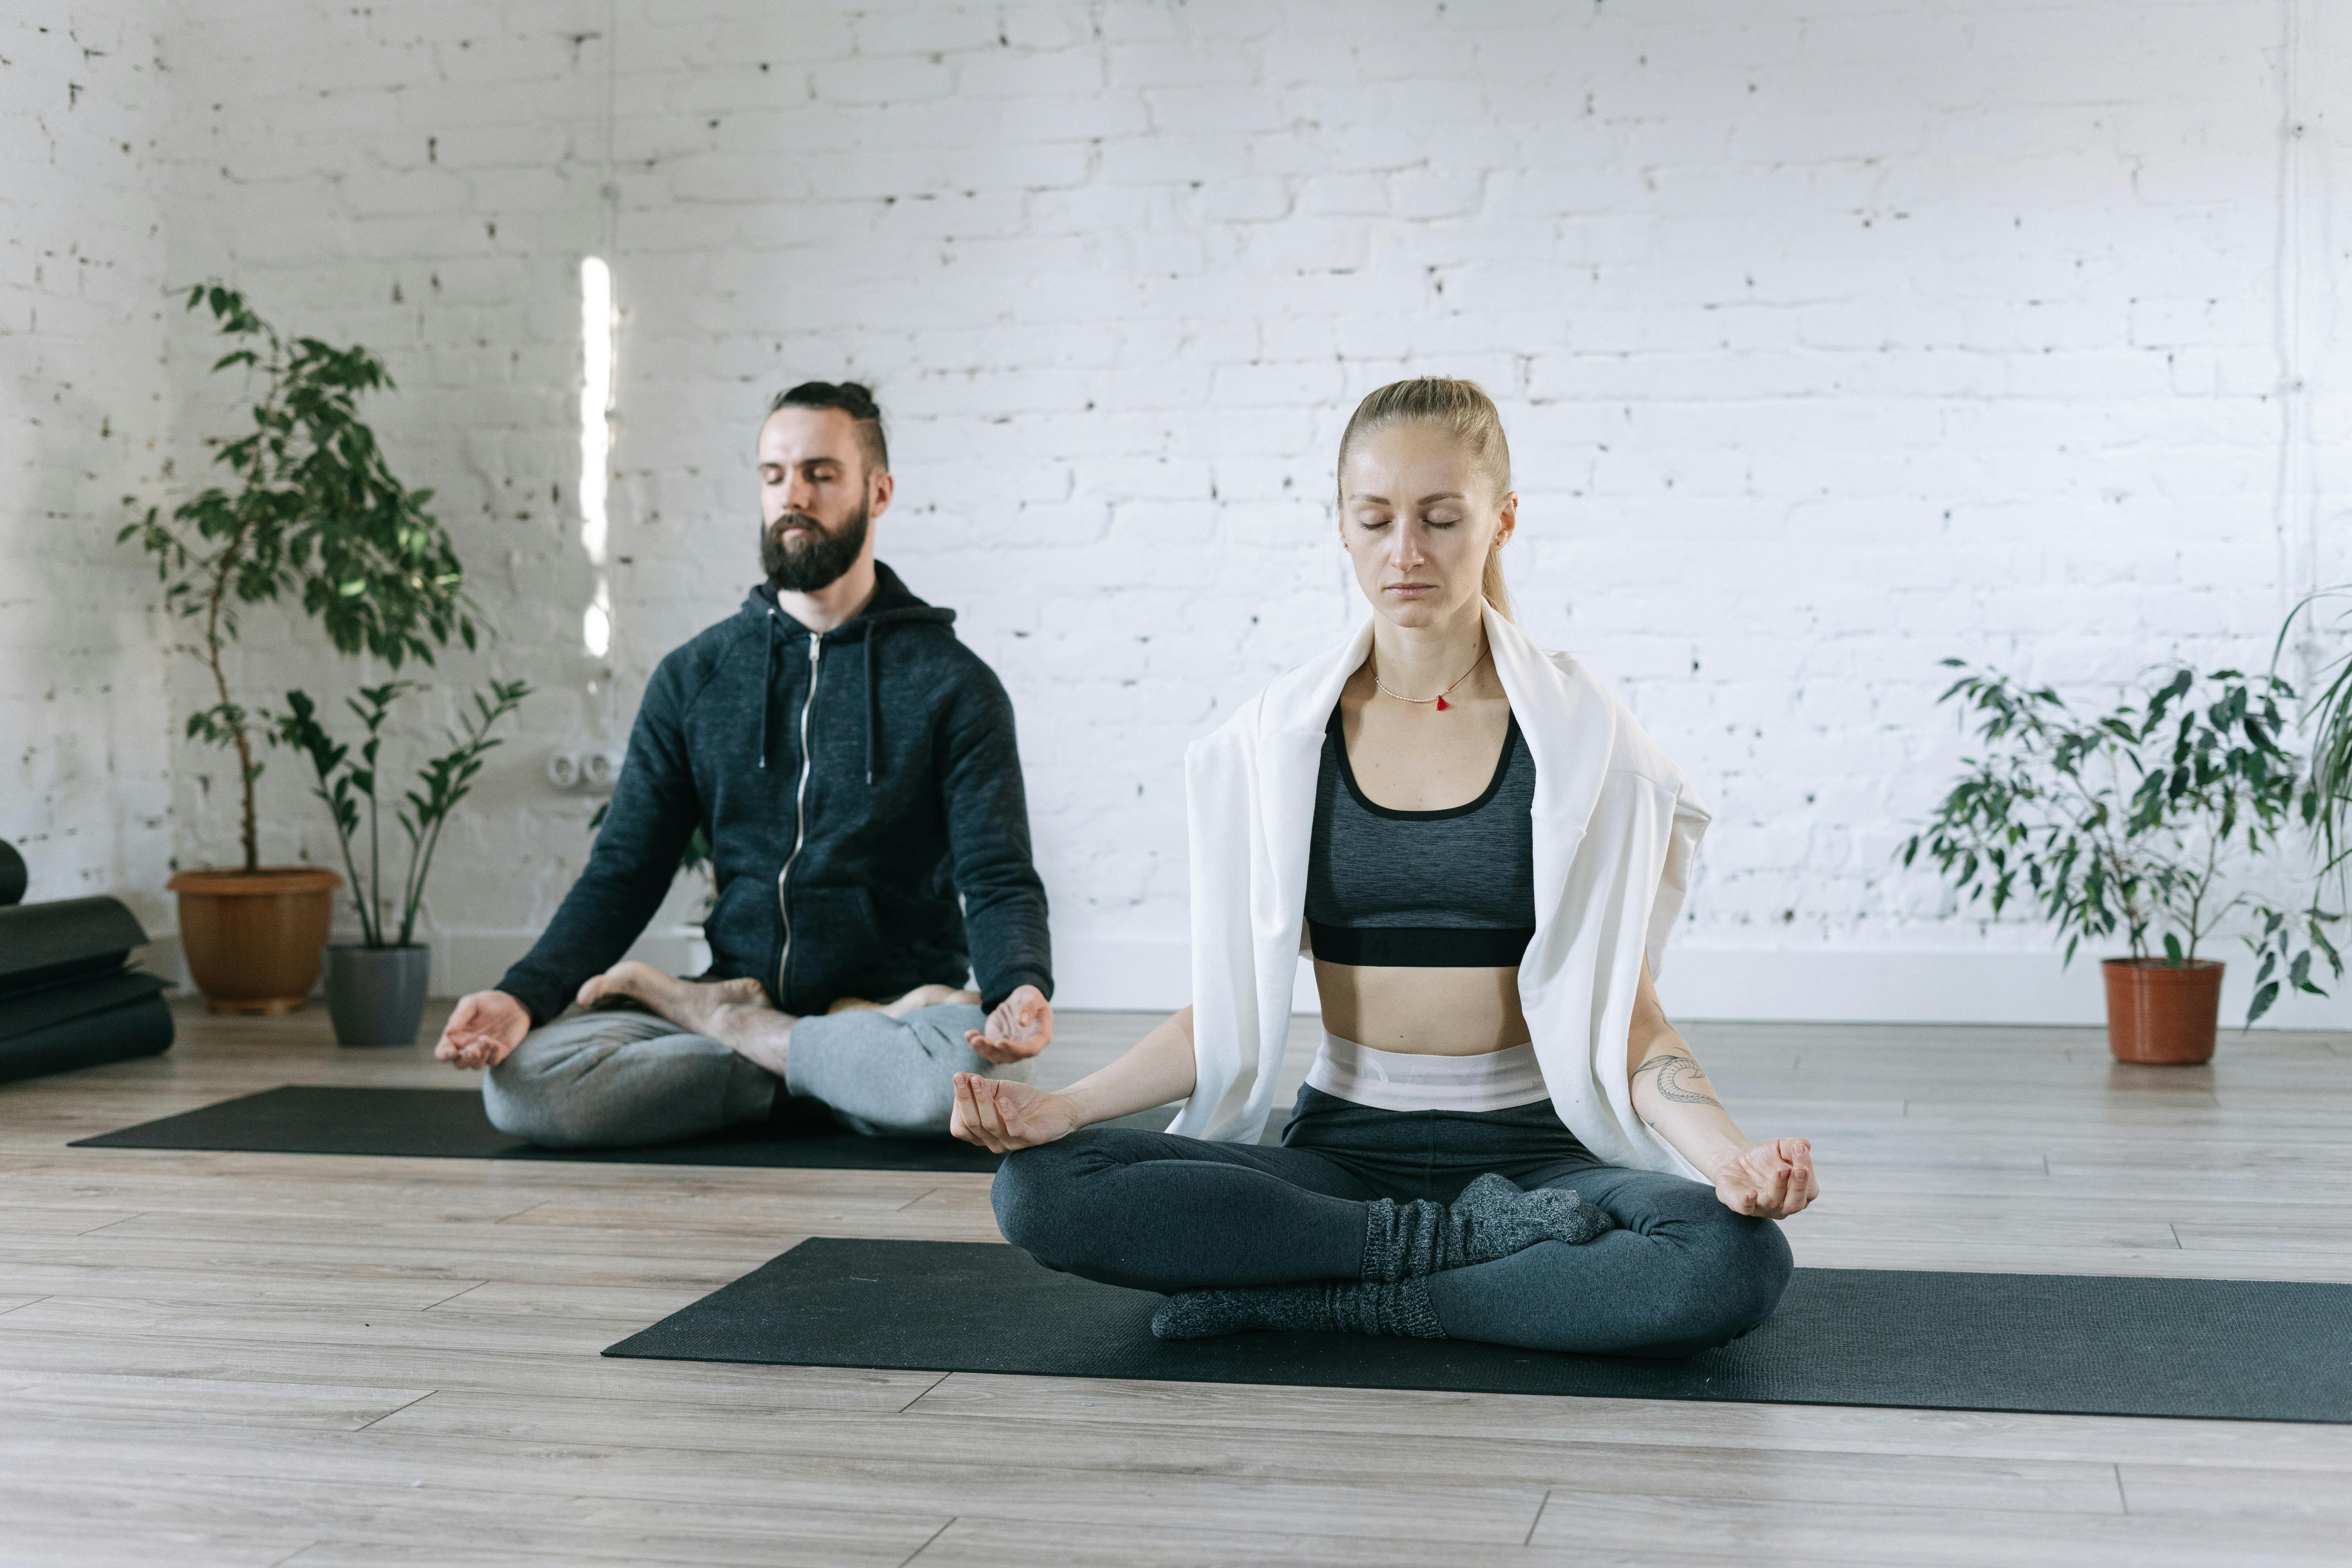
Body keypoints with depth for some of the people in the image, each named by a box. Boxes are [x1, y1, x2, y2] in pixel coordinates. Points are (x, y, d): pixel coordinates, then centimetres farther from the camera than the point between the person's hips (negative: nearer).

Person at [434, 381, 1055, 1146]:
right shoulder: (693, 678, 11)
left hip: (896, 997, -1)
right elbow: (624, 874, 8)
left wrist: (1023, 990, -31)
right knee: (521, 1081, -24)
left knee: (980, 1067, -39)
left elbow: (999, 881, -7)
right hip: (740, 989, 2)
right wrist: (524, 995, -12)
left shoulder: (953, 684, 1)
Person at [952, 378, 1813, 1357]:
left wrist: (1730, 1154, -21)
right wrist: (1062, 1107, -10)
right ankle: (1472, 1243, -18)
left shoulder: (1581, 738, 1)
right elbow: (1231, 1012, 5)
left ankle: (1304, 1300, -19)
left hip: (1533, 1151, -1)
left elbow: (1622, 1018, -2)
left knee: (1736, 1259, -34)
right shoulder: (1277, 742, 6)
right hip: (1341, 1146, 2)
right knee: (1040, 1190, -25)